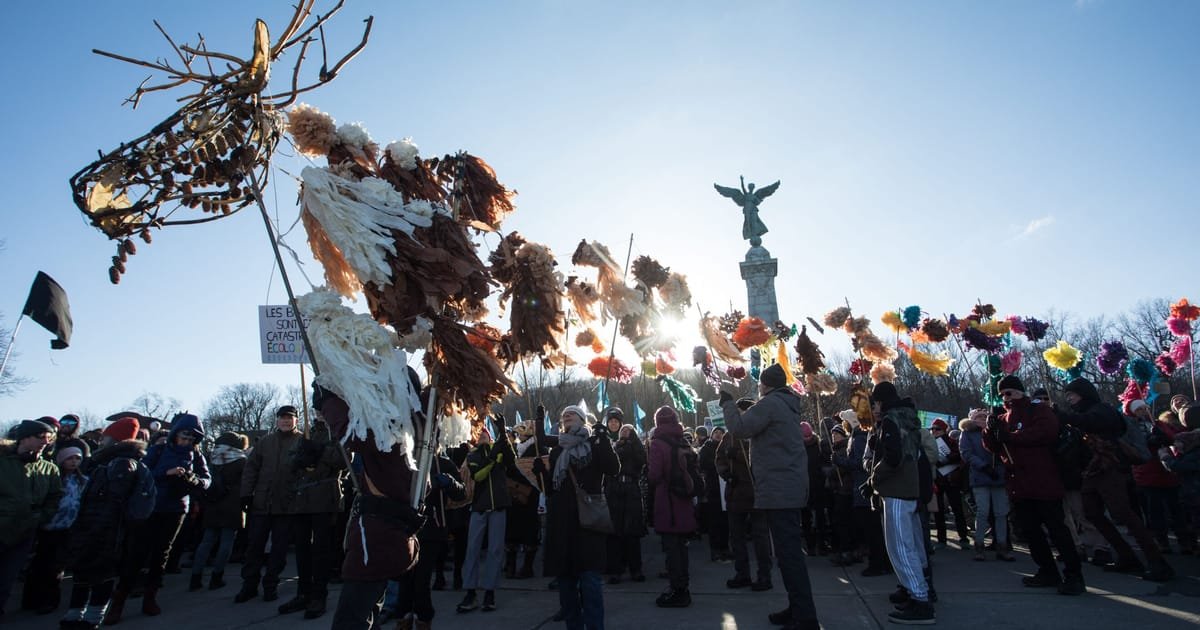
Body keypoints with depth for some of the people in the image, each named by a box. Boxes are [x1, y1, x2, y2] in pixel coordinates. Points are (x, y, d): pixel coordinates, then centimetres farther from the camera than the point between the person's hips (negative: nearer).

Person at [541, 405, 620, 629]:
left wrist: (603, 440, -18)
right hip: (561, 521, 5)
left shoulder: (594, 444, 5)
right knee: (565, 577, 8)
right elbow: (550, 488, 16)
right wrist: (541, 471, -1)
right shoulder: (557, 451, 17)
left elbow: (613, 469, -11)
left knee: (589, 579, -6)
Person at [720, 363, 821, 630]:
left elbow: (739, 429, -19)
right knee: (790, 551, 15)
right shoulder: (787, 404, 19)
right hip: (791, 488, 10)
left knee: (789, 554, -9)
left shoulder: (770, 403, -12)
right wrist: (741, 408, 19)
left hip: (778, 490, -10)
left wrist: (728, 403, -5)